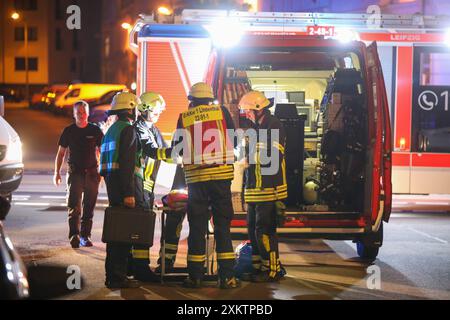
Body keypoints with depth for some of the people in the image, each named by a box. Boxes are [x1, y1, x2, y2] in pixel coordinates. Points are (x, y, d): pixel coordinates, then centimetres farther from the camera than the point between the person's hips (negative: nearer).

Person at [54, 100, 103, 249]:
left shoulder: (95, 130, 4)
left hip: (92, 173, 1)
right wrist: (57, 172, 5)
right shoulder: (69, 131, 6)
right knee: (74, 205, -13)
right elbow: (61, 152, 11)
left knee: (89, 207, 6)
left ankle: (85, 236, 14)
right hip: (75, 172, -1)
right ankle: (74, 235, -19)